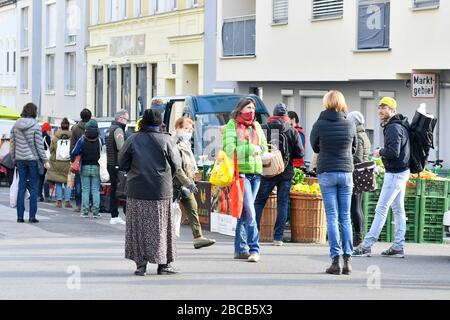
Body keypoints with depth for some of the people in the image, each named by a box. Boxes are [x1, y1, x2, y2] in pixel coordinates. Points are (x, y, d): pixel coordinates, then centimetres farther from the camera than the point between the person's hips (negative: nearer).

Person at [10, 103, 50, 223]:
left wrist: (14, 159, 17)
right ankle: (32, 216, 0)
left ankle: (20, 216, 5)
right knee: (34, 187, 2)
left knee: (21, 187, 8)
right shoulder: (35, 126, -9)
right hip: (33, 159, -4)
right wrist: (45, 160, -3)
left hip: (20, 159, 4)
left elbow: (13, 144, 7)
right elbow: (39, 145, -9)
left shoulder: (16, 126, 4)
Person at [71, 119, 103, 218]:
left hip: (85, 167, 0)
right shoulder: (99, 140, -3)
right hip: (96, 167, 0)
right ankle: (96, 212, 2)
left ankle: (85, 211, 3)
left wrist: (74, 162, 8)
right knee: (96, 190, 5)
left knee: (85, 190, 5)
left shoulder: (82, 140, -4)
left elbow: (74, 153, -6)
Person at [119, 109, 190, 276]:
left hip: (137, 190, 1)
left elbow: (122, 163, 3)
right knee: (161, 228, 8)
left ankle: (141, 264, 4)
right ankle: (163, 264, 12)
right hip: (161, 190, -1)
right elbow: (176, 164, 0)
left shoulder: (133, 140, -2)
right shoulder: (165, 140, -7)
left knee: (139, 227, 7)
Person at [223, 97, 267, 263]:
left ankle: (240, 249, 14)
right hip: (241, 172, -6)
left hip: (256, 172, 6)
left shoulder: (256, 126, 17)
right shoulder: (232, 125, 0)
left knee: (245, 212, 10)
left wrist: (259, 150, -2)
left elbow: (264, 146, 18)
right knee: (250, 212, -13)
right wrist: (251, 149, -13)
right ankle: (254, 249, -14)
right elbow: (230, 150, -9)